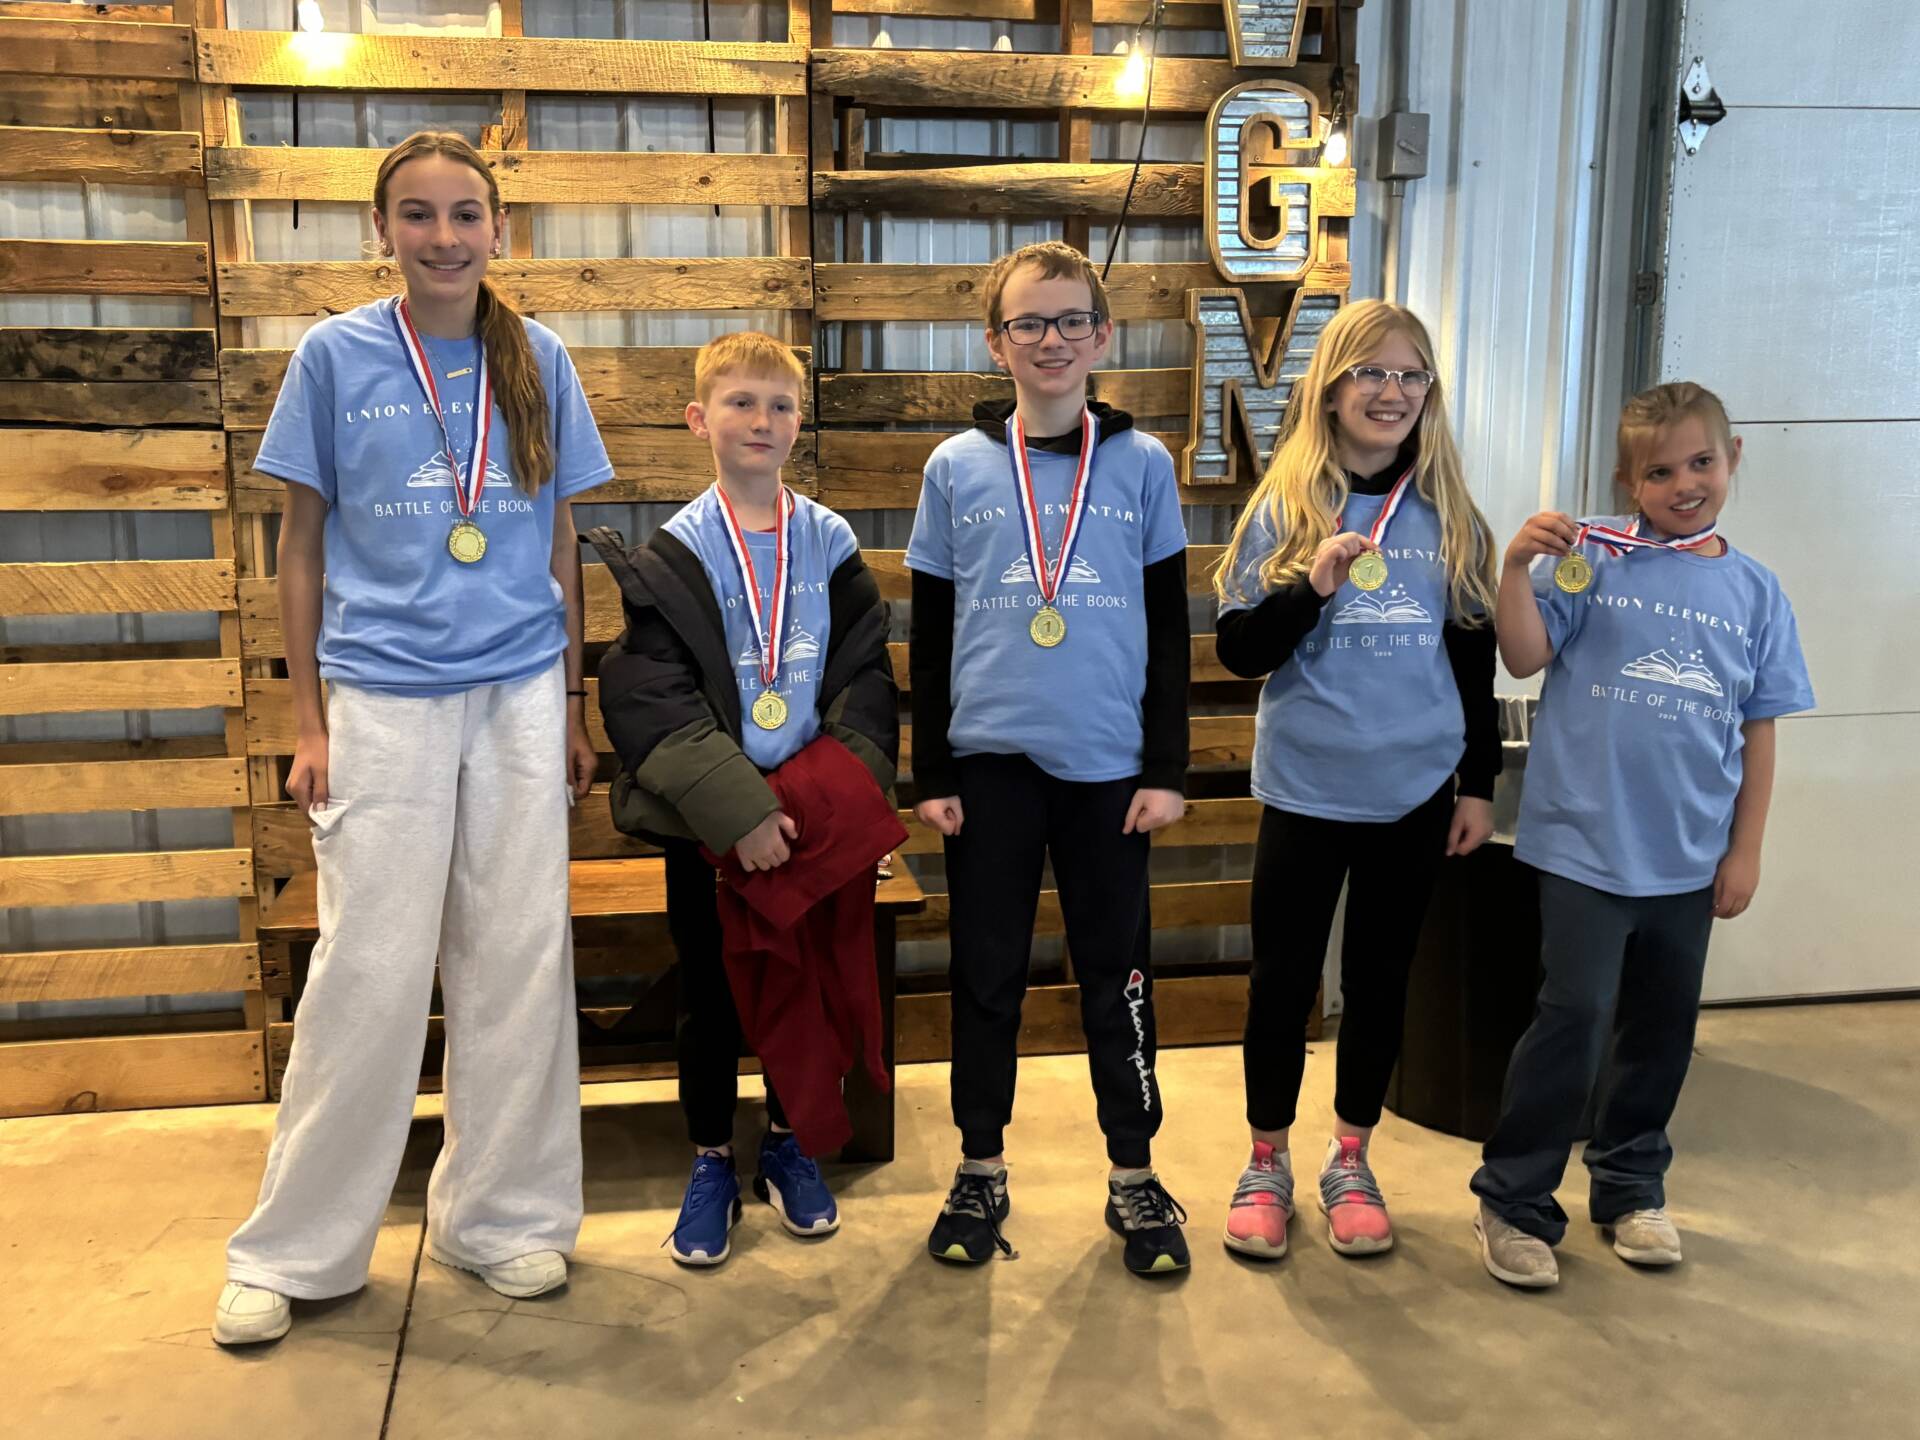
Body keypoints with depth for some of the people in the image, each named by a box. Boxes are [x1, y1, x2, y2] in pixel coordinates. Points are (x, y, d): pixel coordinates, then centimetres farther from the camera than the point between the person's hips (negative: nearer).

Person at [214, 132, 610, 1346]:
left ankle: (499, 1213, 23)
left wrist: (573, 710, 10)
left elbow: (563, 545, 11)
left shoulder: (540, 360, 7)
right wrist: (310, 724, 0)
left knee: (518, 961, 7)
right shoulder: (337, 356, 2)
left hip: (521, 698, 2)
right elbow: (301, 547, 4)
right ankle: (295, 1249, 17)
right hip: (384, 699, -2)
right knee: (371, 972, 1)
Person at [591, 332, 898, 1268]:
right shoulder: (672, 555, -5)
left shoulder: (830, 544, 3)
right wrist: (735, 808, -20)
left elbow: (867, 679, 2)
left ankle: (786, 1145, 33)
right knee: (709, 995, 9)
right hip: (704, 825, -2)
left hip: (810, 815, 2)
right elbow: (647, 698, -12)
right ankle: (711, 1164, 27)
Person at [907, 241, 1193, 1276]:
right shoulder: (957, 467, 3)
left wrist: (1167, 767, -1)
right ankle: (981, 1169, 24)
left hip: (1109, 763, 0)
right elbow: (929, 635, 5)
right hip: (990, 760, 1)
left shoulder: (1142, 464, 2)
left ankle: (1134, 1176, 22)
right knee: (987, 972, 9)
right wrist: (931, 774, 1)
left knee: (1118, 973, 8)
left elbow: (1169, 629, 4)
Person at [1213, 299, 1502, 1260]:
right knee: (1282, 979, 5)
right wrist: (1311, 585, -21)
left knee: (1379, 980, 12)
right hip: (1306, 787, -2)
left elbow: (1475, 657, 9)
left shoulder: (1450, 515, 4)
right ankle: (1267, 1163, 23)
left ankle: (1351, 1162, 28)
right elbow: (1237, 651, -6)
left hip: (1416, 792, 2)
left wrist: (1478, 782, 8)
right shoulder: (1283, 510, -3)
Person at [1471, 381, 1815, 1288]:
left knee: (1662, 1025, 15)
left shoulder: (1754, 591, 6)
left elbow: (1759, 730, 8)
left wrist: (1745, 850, 6)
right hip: (1586, 841, -4)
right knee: (1575, 1015, -5)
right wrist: (1517, 566, -25)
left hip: (1689, 856, 4)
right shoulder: (1594, 557, -5)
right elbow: (1524, 657, -11)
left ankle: (1630, 1187, 33)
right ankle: (1513, 1199, 10)